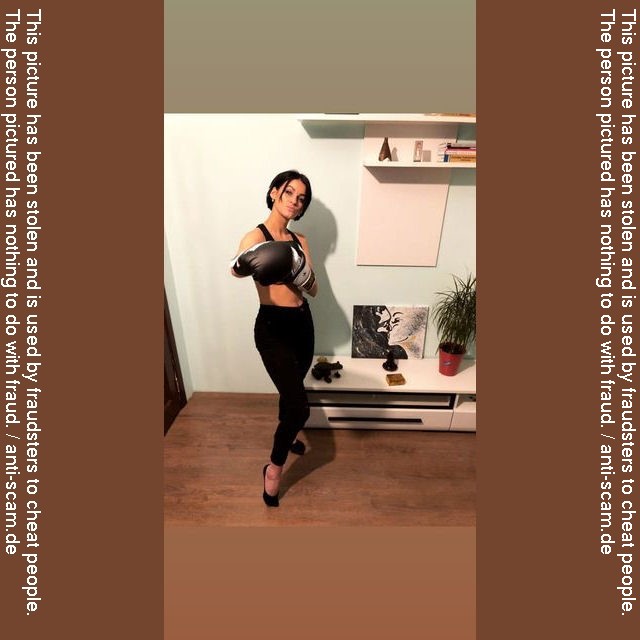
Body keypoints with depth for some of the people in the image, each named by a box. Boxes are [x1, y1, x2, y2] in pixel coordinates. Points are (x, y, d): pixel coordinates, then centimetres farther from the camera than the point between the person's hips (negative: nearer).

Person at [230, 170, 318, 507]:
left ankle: (286, 435, 54)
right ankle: (274, 466, 18)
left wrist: (303, 275, -20)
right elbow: (235, 268, -30)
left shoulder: (300, 241, 9)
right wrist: (244, 264, -53)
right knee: (299, 405, -10)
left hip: (302, 323, 6)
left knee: (291, 391, 24)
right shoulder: (256, 235, -9)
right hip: (272, 328, -6)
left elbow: (313, 289, 2)